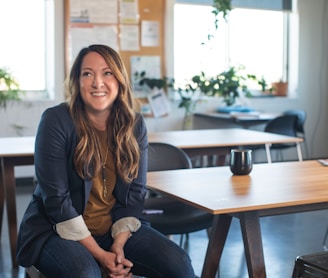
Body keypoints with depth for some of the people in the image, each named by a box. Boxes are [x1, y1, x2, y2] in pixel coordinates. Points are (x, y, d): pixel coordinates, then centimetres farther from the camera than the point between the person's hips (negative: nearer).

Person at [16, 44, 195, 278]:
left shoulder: (134, 125, -1)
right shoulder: (56, 121, -14)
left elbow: (135, 193, 1)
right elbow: (56, 199, -16)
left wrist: (119, 245, -13)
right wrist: (99, 254, -18)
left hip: (115, 229, 4)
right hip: (58, 230, -3)